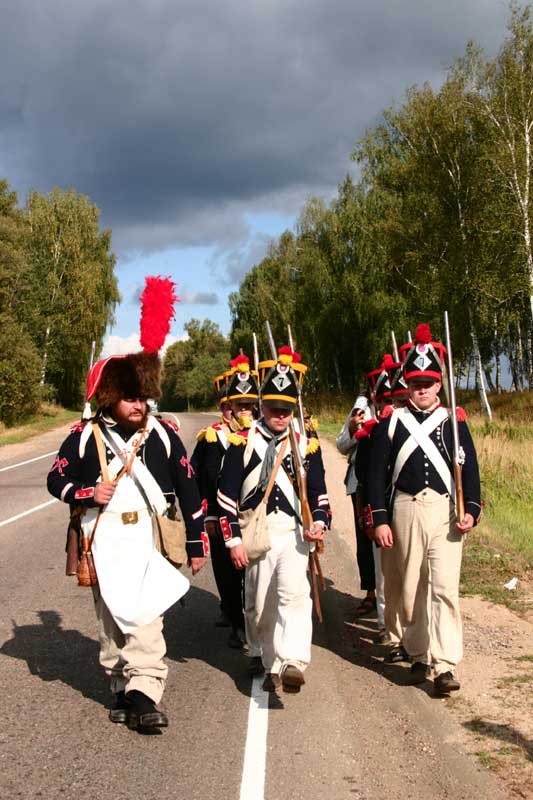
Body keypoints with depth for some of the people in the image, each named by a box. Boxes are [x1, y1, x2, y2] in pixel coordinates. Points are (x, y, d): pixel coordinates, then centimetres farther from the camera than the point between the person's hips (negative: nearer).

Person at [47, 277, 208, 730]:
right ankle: (122, 688, 23)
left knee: (145, 618, -11)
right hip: (106, 542, 1)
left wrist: (197, 543, 8)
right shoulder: (86, 435, -1)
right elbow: (57, 479, 7)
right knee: (111, 617, 10)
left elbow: (188, 489, 6)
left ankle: (144, 695, -13)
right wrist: (86, 492, -15)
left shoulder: (163, 434, 1)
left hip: (149, 541, -1)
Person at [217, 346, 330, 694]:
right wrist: (234, 539, -3)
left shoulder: (307, 444, 6)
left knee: (294, 593, -21)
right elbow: (227, 494, 2)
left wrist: (319, 523, -8)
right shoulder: (243, 443, 2)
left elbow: (317, 491, 10)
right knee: (259, 605, 8)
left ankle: (292, 664, -30)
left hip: (293, 533, -1)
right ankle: (267, 662, 24)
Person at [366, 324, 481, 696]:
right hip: (405, 509, 1)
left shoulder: (453, 421, 6)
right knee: (411, 588, 9)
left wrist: (470, 510, -10)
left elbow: (470, 468, 4)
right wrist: (380, 519, -1)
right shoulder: (391, 423, 7)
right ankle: (419, 655, 23)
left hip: (445, 510, -1)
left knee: (445, 587, -10)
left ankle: (445, 665, -11)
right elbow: (377, 472, 6)